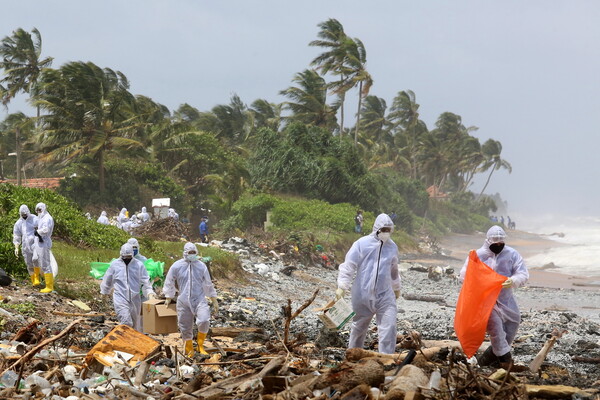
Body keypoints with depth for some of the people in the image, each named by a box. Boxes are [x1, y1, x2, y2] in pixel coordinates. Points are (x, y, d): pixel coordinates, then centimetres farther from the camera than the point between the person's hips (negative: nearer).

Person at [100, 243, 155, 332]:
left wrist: (150, 293, -10)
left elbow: (145, 281, 3)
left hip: (135, 299, 3)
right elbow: (107, 280, 17)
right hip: (120, 299, -3)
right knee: (126, 323, -18)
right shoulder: (115, 264, 1)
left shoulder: (139, 265, 3)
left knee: (135, 325, 12)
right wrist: (105, 291, 28)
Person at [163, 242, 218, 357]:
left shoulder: (201, 266, 5)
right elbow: (169, 283, 15)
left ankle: (200, 346, -3)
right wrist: (168, 298, 21)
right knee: (185, 328, 4)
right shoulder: (177, 266, 1)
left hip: (199, 300, -1)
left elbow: (208, 285, 14)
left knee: (204, 321, -24)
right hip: (183, 302, 1)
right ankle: (189, 351, 21)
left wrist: (214, 302, 15)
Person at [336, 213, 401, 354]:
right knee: (359, 327, 14)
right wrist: (342, 286, -10)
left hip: (385, 295, 2)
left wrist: (396, 288, 36)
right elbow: (349, 265, -5)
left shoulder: (392, 247, 9)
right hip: (363, 294, -2)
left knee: (389, 327, -12)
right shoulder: (362, 244, -5)